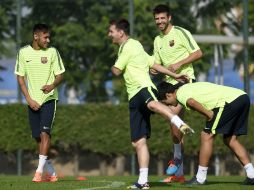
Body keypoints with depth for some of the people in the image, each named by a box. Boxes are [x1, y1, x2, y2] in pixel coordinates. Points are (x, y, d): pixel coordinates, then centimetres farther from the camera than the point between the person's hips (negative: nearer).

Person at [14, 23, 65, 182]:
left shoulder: (52, 52, -2)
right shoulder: (23, 53, 1)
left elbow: (60, 75, 0)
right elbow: (20, 77, 5)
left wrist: (52, 85, -23)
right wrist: (29, 99, -5)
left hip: (49, 99, -2)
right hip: (33, 101, 3)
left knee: (45, 133, -17)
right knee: (38, 137, 5)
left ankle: (39, 171, -19)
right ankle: (51, 173, 17)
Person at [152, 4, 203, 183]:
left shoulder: (181, 33, -6)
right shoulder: (158, 40, 15)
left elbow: (198, 53, -10)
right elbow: (157, 64, 23)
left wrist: (179, 63, -18)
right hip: (170, 84, 7)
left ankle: (177, 159, -12)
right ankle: (179, 173, 7)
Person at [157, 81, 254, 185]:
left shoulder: (180, 93, -3)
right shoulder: (188, 88, 27)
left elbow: (191, 102, -25)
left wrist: (209, 114, -14)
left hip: (230, 100, -10)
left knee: (207, 136, -1)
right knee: (230, 139, 17)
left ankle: (200, 179, 3)